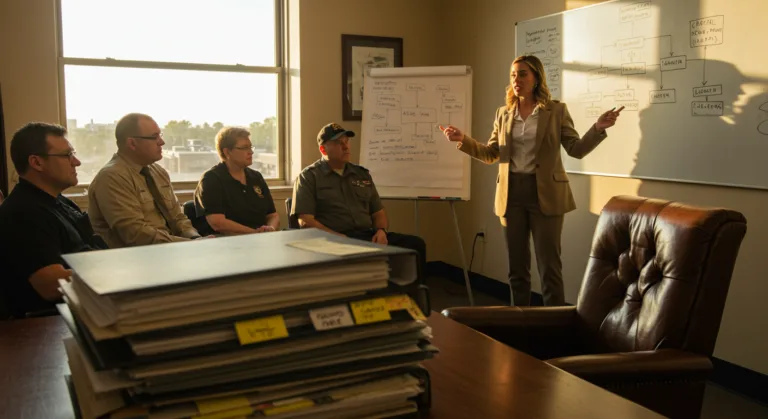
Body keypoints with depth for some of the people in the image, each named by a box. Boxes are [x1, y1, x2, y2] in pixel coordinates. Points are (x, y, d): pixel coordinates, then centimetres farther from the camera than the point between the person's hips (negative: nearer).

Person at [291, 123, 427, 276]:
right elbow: (305, 221, -5)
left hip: (368, 236, 6)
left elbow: (378, 213, 24)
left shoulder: (362, 174, 22)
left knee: (415, 244, -19)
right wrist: (339, 238, -16)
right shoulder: (309, 176, 6)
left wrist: (381, 230, 0)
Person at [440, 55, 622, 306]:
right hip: (511, 193, 4)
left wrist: (598, 128, -20)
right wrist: (463, 140, -5)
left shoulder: (556, 111, 0)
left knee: (549, 266, -1)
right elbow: (490, 155, 8)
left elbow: (577, 150, -3)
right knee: (517, 266, 11)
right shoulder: (503, 114, 10)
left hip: (545, 193, -3)